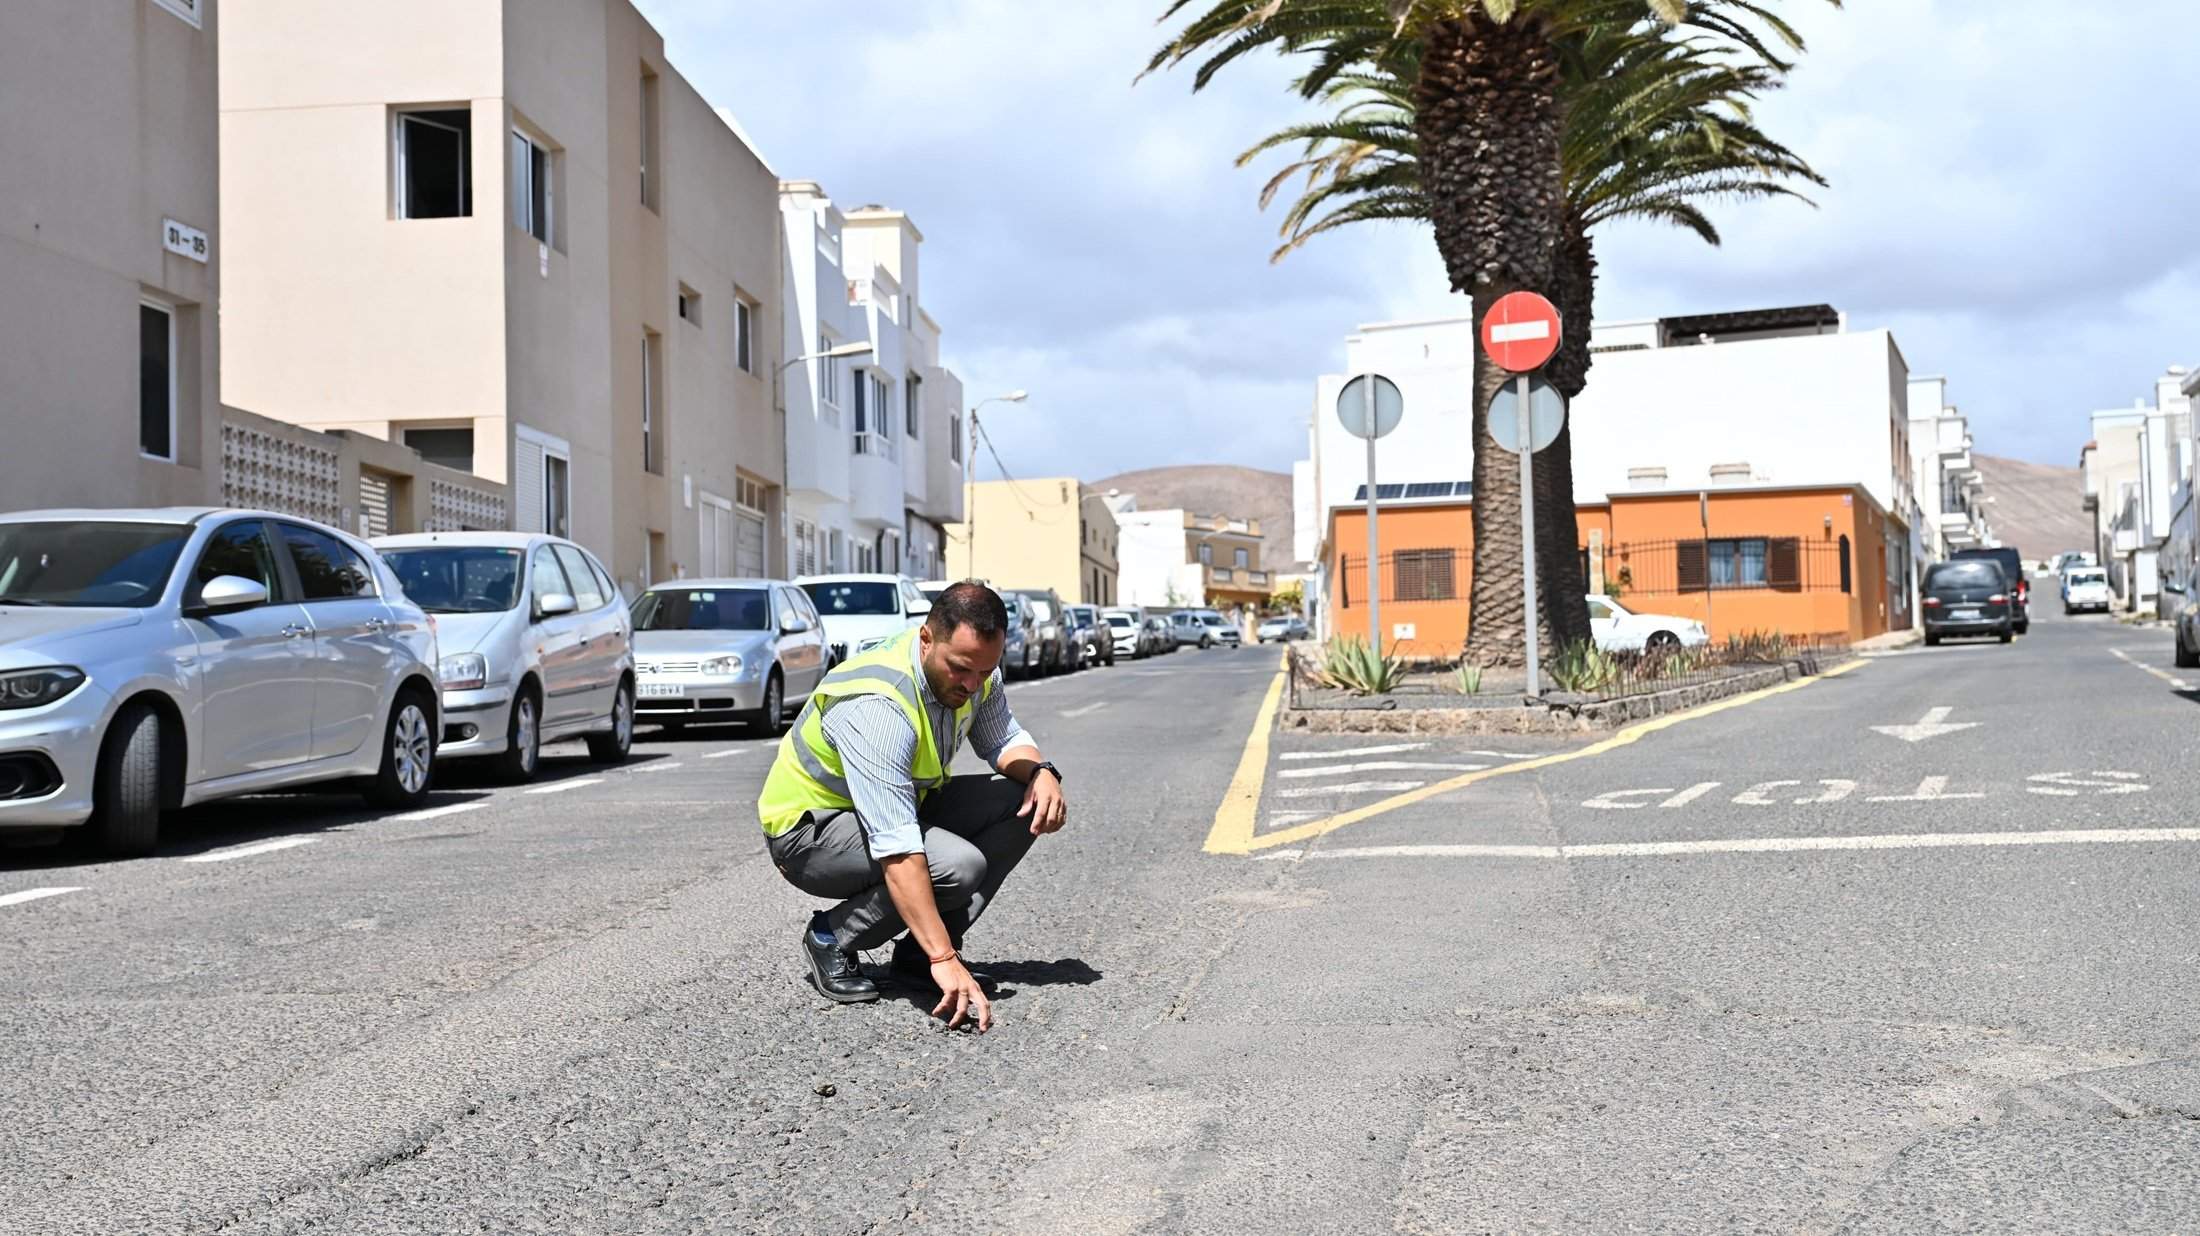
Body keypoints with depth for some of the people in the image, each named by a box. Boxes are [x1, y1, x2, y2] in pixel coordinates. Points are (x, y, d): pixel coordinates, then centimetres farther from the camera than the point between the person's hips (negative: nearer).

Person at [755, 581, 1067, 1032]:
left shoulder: (974, 669, -11)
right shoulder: (876, 707, -36)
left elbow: (1004, 739, 7)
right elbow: (896, 850, -41)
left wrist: (1041, 772, -18)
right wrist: (945, 960, -45)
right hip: (808, 830, -8)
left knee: (1026, 804, -12)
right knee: (958, 865, -32)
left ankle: (917, 953, -4)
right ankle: (832, 938, -7)